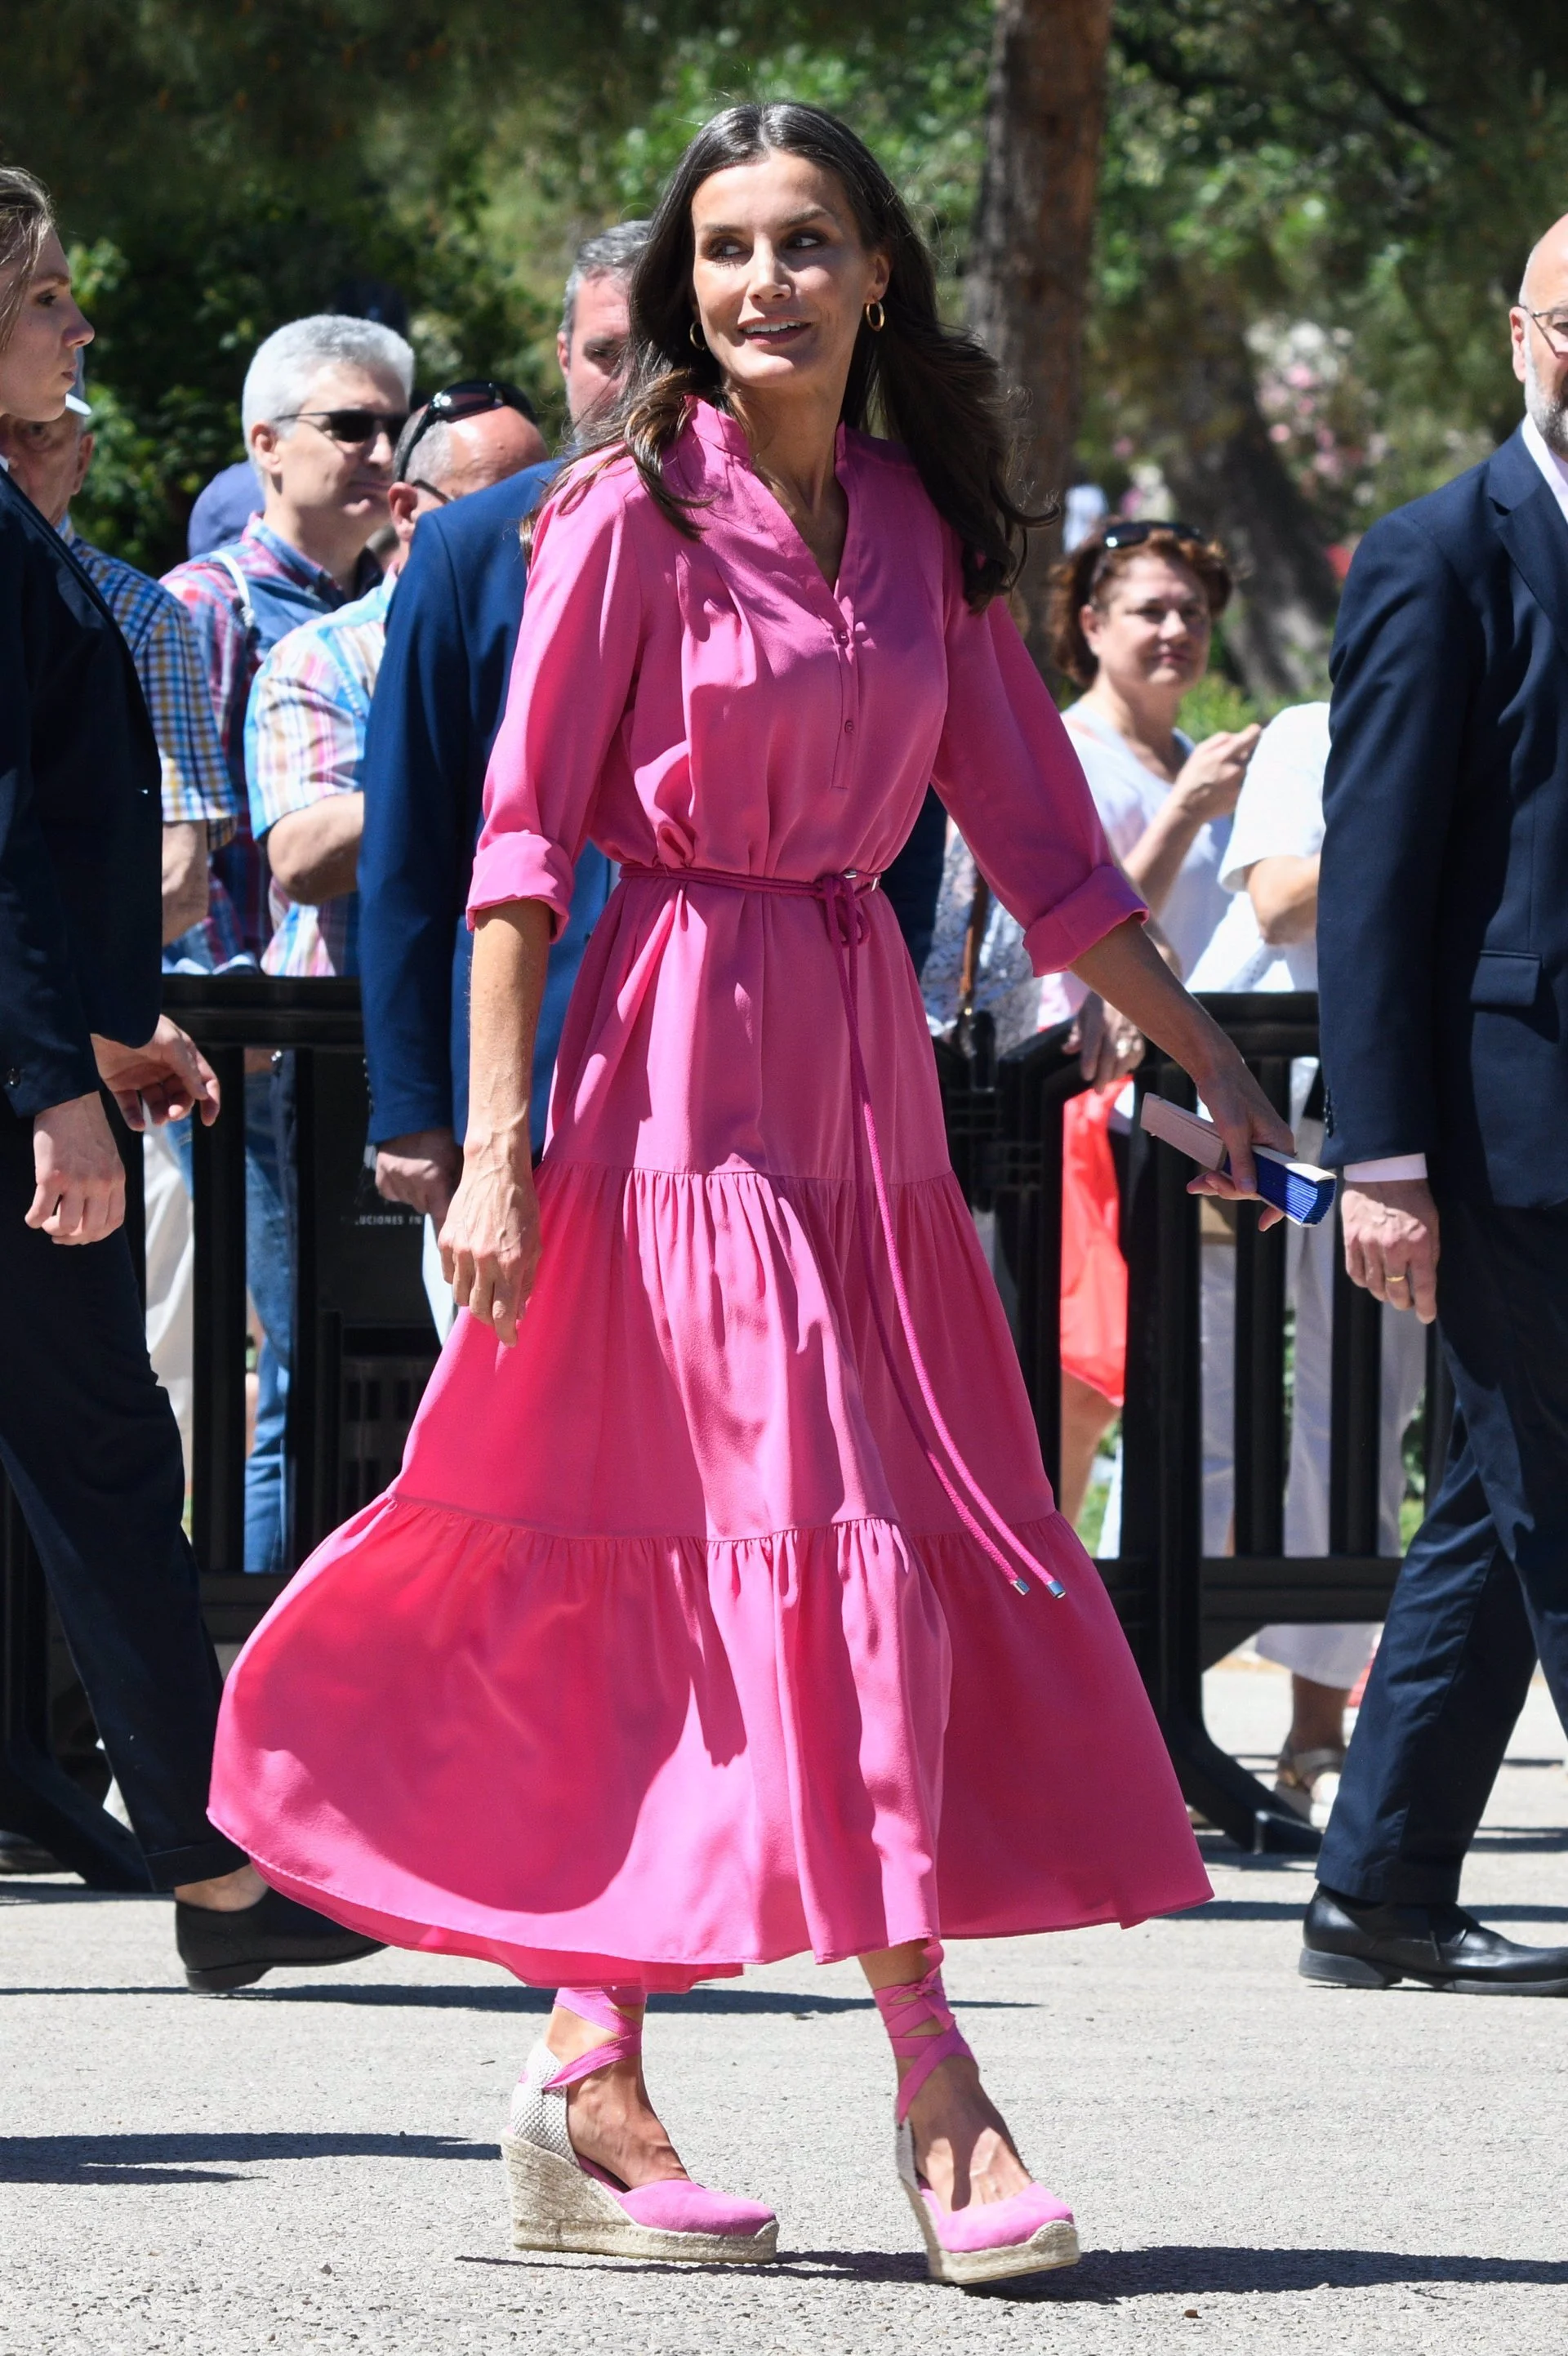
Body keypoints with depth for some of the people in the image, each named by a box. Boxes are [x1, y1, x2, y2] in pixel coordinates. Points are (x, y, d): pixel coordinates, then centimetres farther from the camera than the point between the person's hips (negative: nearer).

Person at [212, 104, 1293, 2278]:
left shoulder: (917, 529, 12)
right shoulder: (637, 512, -5)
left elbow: (1034, 827, 17)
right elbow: (524, 832, -7)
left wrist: (1204, 1057, 15)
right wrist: (497, 1143, -12)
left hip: (865, 1072, 6)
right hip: (683, 1067, -6)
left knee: (686, 1602, 4)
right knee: (829, 1548, -11)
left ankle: (590, 2081, 8)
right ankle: (937, 2091, -11)